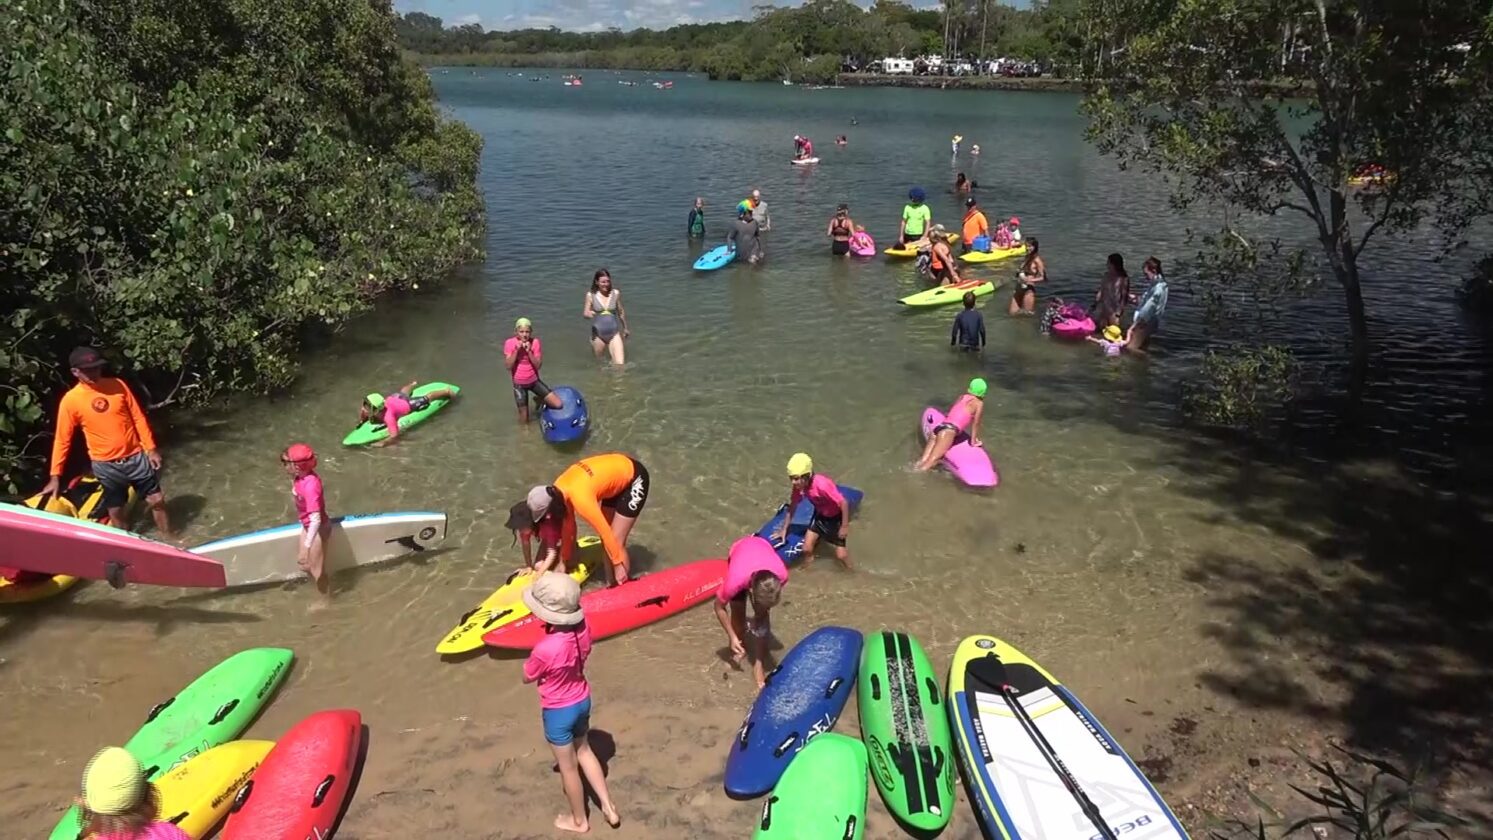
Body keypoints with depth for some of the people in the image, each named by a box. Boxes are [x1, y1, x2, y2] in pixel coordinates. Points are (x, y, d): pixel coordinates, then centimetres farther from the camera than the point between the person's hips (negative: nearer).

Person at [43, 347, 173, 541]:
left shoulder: (117, 385, -6)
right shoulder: (70, 400, -11)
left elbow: (138, 418, 1)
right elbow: (62, 440, -5)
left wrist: (151, 448, -2)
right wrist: (55, 476, -5)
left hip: (136, 457, 2)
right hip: (106, 466, -2)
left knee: (157, 500, 10)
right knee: (115, 511, 9)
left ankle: (171, 540, 27)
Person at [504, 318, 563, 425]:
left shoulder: (535, 342, -11)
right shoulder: (509, 343, -13)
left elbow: (538, 365, -12)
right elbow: (508, 366, -18)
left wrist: (529, 351, -25)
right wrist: (517, 350, -26)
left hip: (534, 380, 1)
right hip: (519, 383, -1)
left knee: (558, 404, -11)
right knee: (524, 421, 4)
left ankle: (538, 400, 20)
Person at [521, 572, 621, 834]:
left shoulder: (545, 649, -36)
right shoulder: (582, 628, -16)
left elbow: (527, 677, -14)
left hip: (558, 712, -6)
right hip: (582, 700, 6)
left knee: (568, 767, 18)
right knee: (584, 751, 30)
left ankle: (579, 820, 41)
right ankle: (609, 807, 38)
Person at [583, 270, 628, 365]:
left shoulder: (616, 293, -1)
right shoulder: (591, 295, -4)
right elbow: (585, 314, 2)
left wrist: (625, 328, 22)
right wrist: (589, 314, -22)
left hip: (614, 333, 0)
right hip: (598, 334, 0)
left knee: (620, 364, -12)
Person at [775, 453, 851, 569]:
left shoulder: (821, 484, -39)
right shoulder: (798, 486, -19)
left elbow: (843, 504, -32)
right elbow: (792, 506, -2)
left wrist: (845, 526, -24)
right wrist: (784, 529, 4)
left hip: (836, 517, -5)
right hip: (820, 515, 6)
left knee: (841, 554, 0)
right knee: (807, 548, 2)